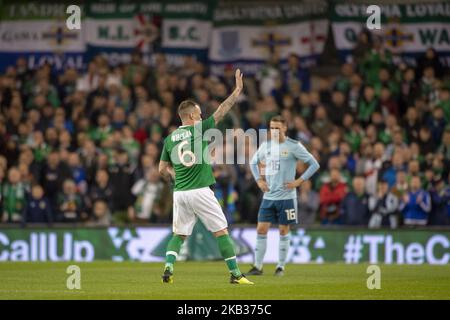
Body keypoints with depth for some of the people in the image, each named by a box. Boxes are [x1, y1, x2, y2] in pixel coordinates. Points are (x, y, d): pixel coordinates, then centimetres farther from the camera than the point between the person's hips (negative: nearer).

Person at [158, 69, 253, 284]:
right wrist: (238, 90, 2)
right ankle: (235, 274, 2)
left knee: (179, 234, 14)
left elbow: (162, 169, 12)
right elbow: (221, 111, -5)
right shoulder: (199, 130, -6)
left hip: (180, 192, 5)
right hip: (200, 192, -5)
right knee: (221, 232, 2)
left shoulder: (170, 139, 8)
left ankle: (168, 268, -5)